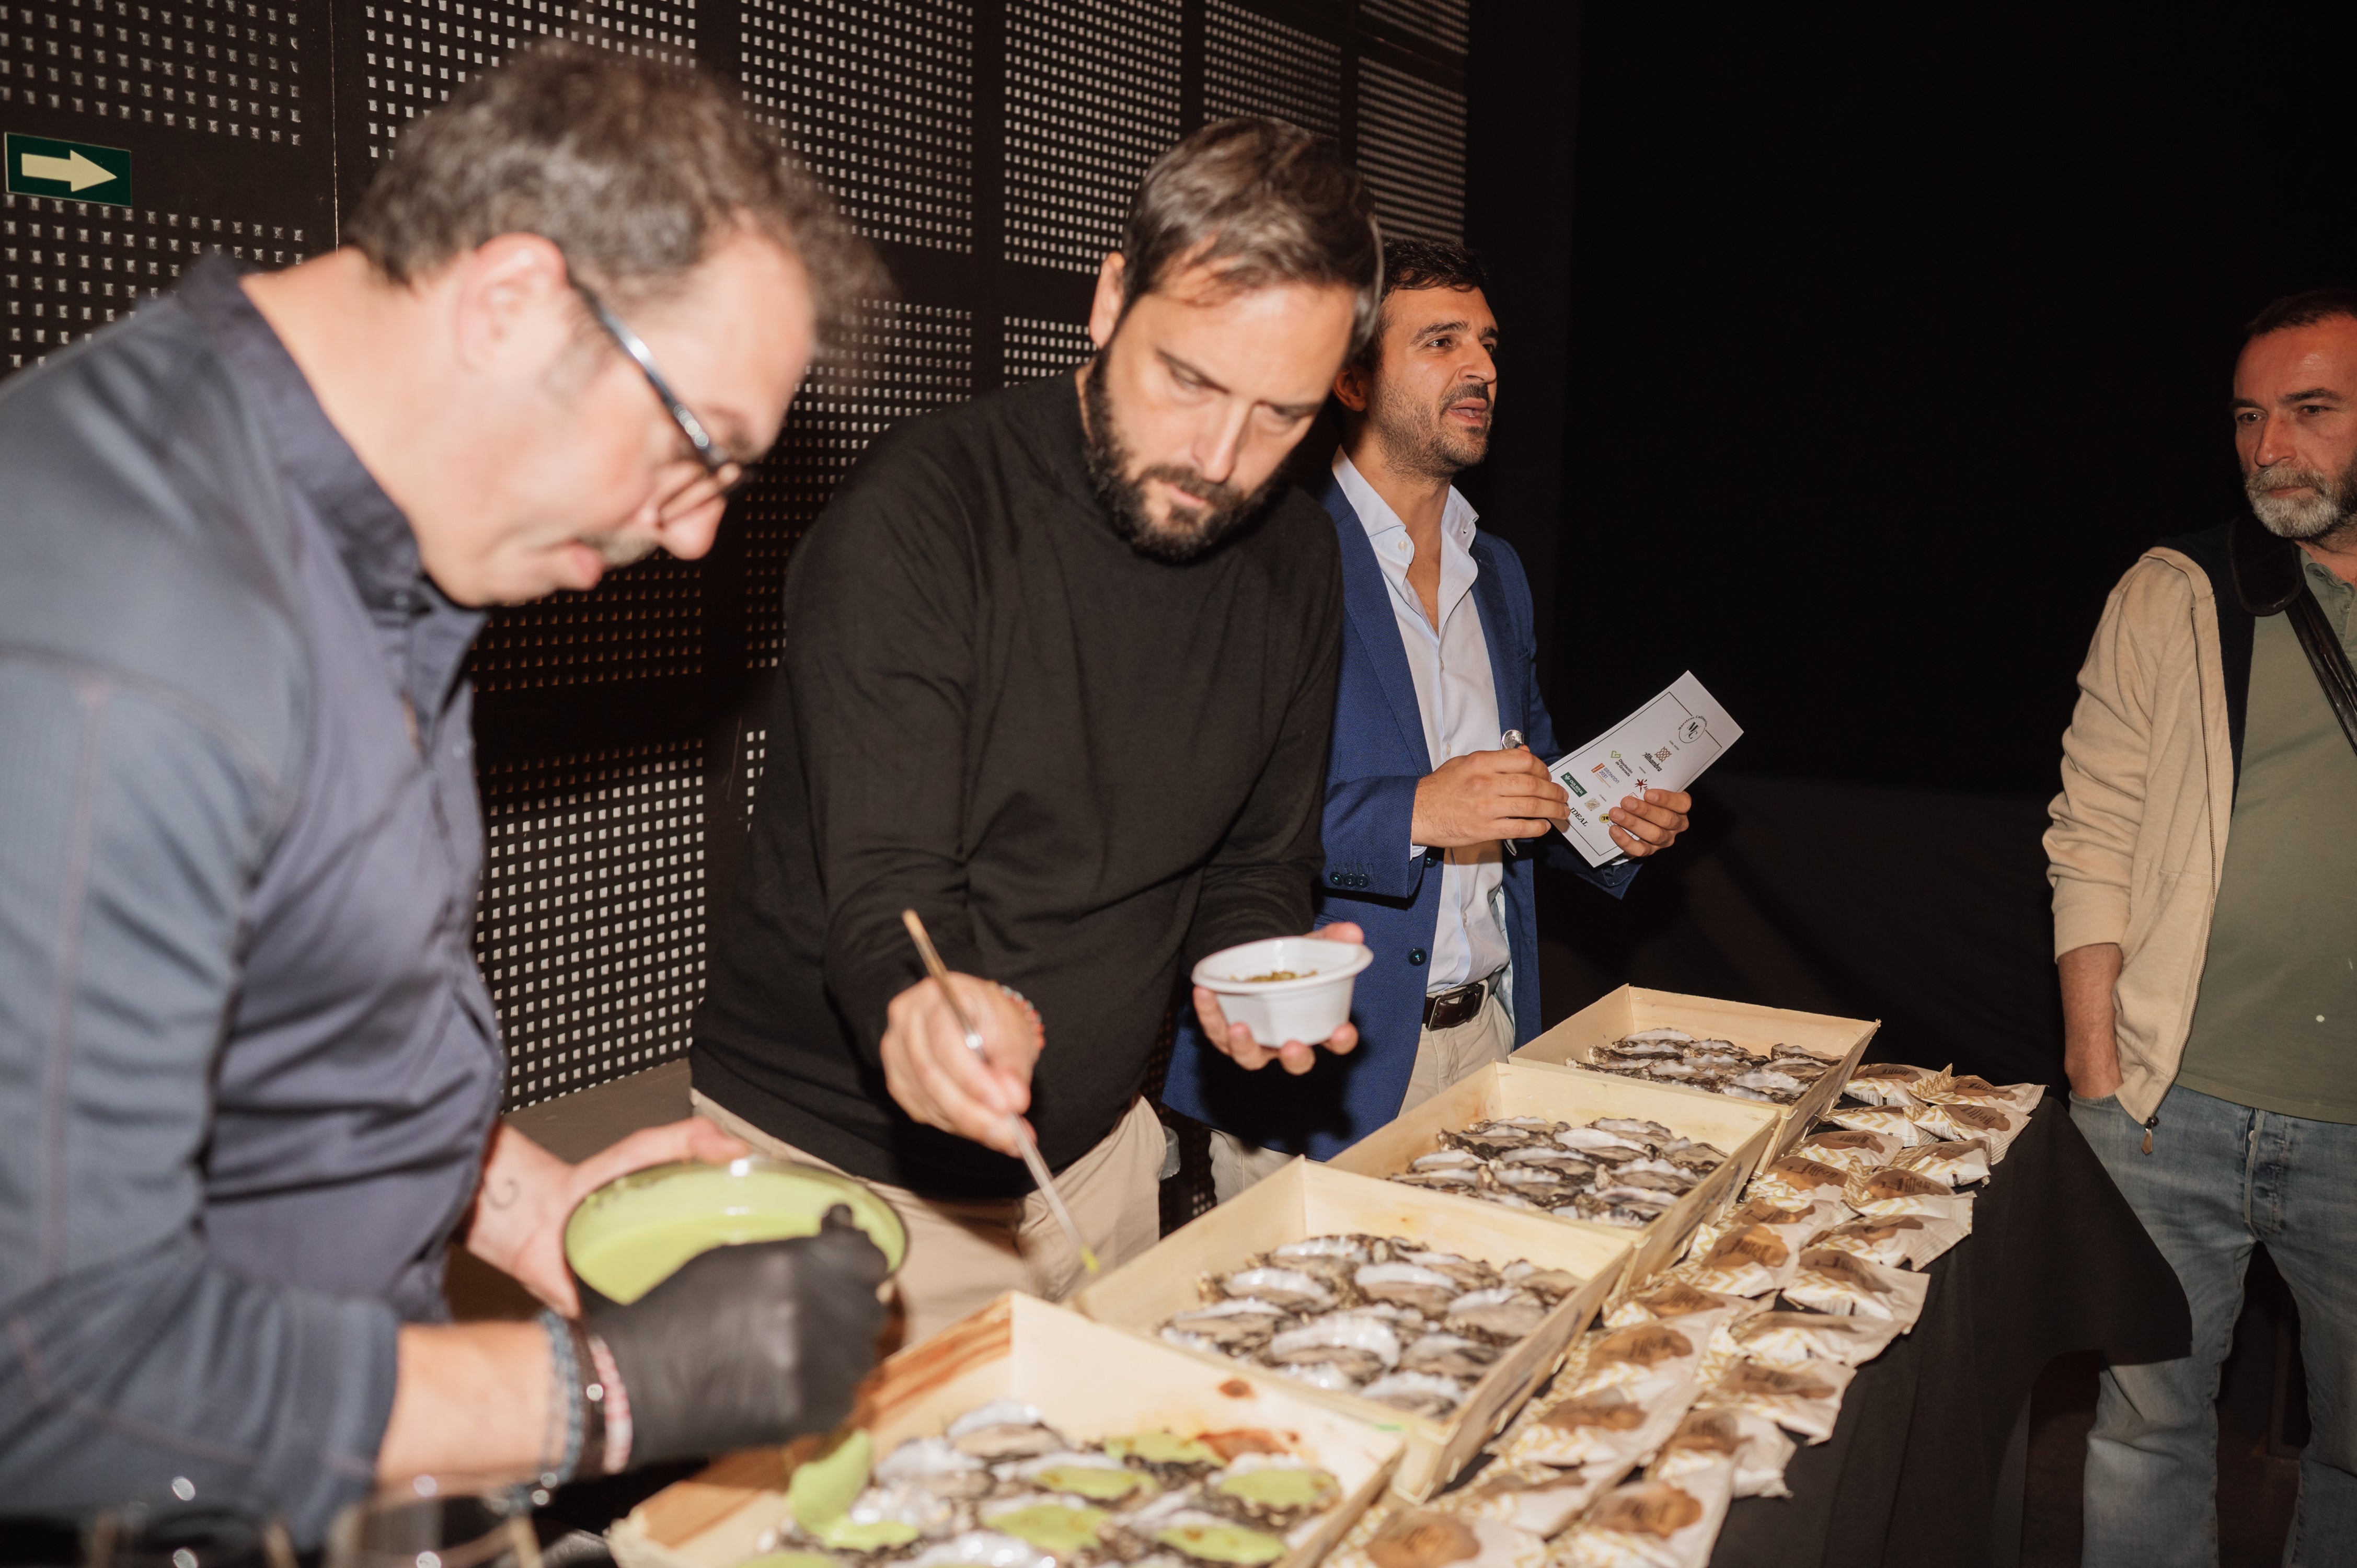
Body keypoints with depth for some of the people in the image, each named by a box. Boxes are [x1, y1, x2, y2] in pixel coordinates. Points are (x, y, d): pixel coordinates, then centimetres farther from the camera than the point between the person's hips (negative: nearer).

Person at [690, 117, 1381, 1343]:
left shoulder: (1294, 561, -1)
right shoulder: (914, 514, -21)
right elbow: (884, 893, -25)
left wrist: (1253, 968, -14)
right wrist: (927, 1006, -47)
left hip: (1096, 1160, 6)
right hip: (841, 1170, -5)